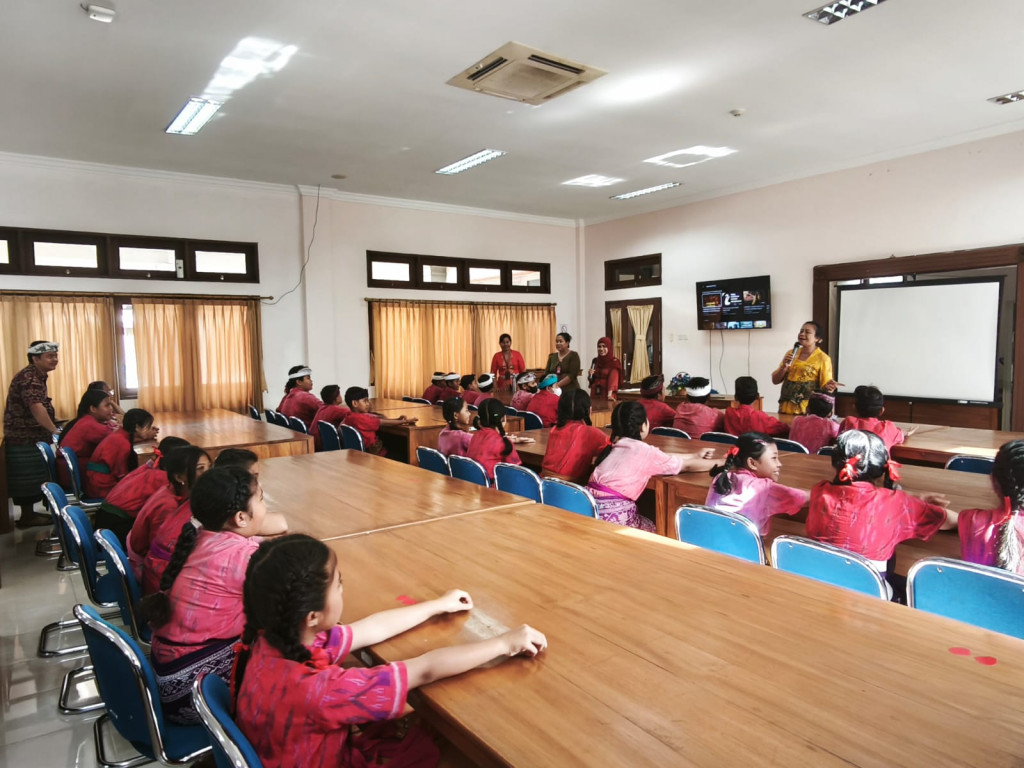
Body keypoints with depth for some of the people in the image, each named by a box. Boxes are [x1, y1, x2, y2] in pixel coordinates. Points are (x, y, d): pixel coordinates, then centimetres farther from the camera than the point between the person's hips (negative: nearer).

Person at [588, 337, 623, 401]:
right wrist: (590, 375, -8)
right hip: (595, 393, 4)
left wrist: (609, 395, -32)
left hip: (606, 394, -4)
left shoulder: (614, 362, -6)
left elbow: (613, 379, -18)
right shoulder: (595, 361, 8)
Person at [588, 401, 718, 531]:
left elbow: (664, 457, 22)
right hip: (612, 514, -7)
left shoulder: (619, 445, 11)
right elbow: (688, 466, -1)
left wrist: (695, 456, 29)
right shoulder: (642, 450, -10)